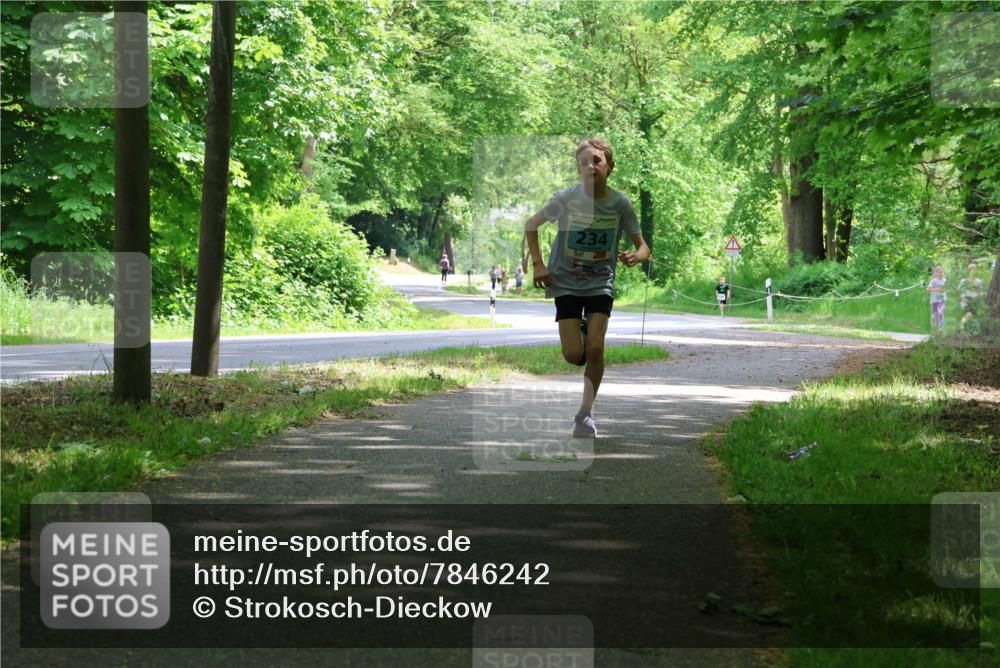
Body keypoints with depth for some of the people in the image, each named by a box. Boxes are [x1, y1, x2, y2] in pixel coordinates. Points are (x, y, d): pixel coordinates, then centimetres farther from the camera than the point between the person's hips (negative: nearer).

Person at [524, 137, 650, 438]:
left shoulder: (620, 204, -10)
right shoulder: (566, 198, -14)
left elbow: (643, 247, -2)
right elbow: (531, 225, 1)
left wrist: (636, 256, -26)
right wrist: (537, 264, -8)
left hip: (600, 283, 1)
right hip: (566, 282, -1)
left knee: (595, 349, -12)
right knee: (574, 355, -7)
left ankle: (585, 413, 4)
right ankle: (578, 330, 31)